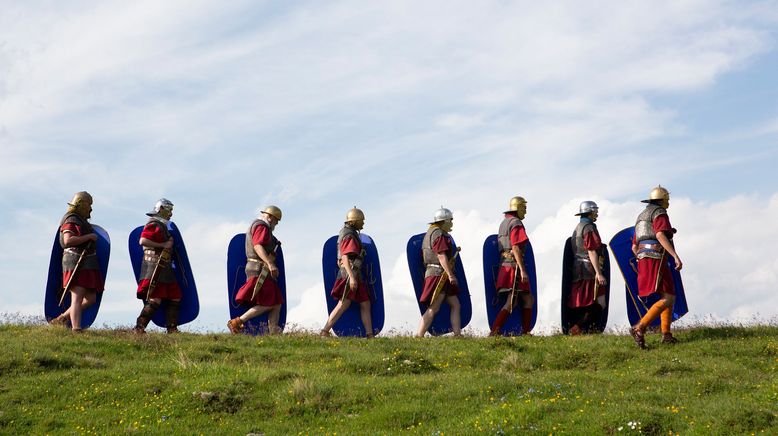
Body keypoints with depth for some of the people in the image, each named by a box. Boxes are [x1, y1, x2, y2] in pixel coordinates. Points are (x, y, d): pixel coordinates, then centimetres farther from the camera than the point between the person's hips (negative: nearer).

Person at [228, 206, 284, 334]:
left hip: (262, 271, 11)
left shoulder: (256, 225, 25)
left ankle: (274, 332, 0)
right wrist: (270, 263, -34)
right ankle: (236, 322, -12)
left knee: (277, 304, 6)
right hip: (260, 270, -11)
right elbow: (258, 246, -23)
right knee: (266, 304, -13)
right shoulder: (261, 226, -8)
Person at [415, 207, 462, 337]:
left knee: (455, 305, 9)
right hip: (439, 274, -11)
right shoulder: (438, 234, -12)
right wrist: (450, 275, -26)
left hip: (441, 276, 11)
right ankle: (419, 336, -12)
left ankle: (458, 335, 8)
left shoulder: (431, 232, 20)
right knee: (433, 309, -11)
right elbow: (441, 256, -22)